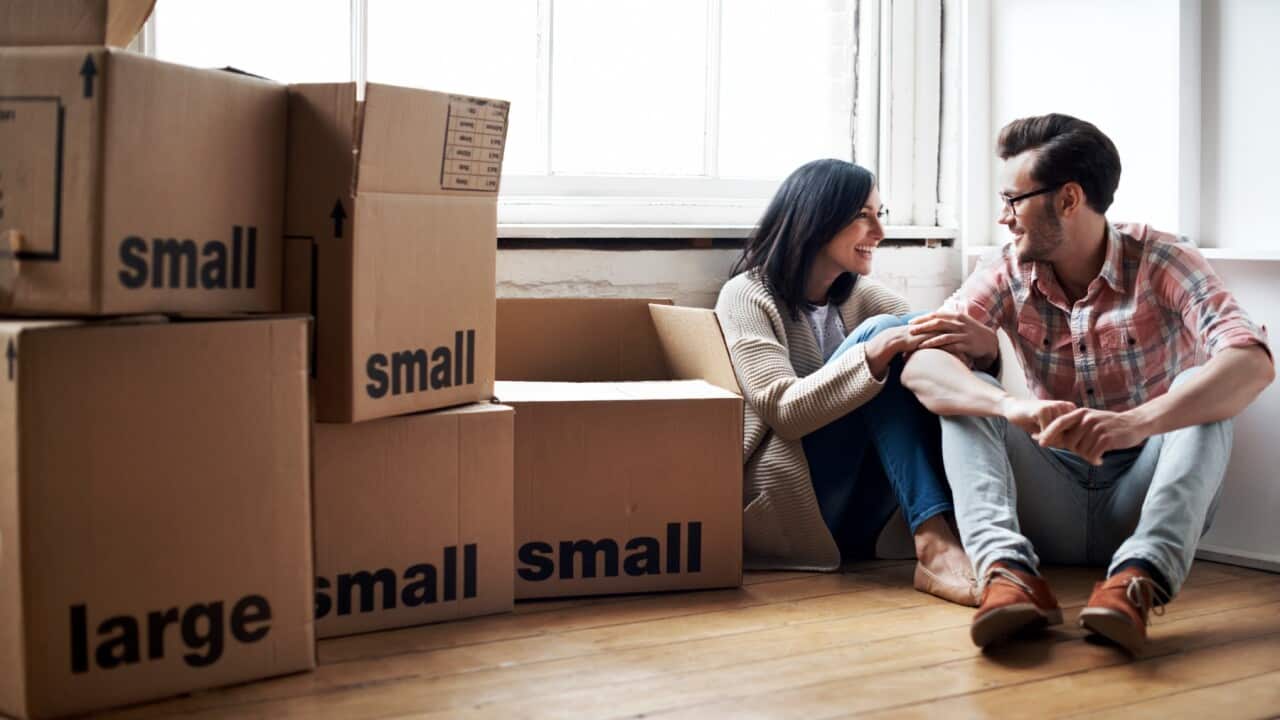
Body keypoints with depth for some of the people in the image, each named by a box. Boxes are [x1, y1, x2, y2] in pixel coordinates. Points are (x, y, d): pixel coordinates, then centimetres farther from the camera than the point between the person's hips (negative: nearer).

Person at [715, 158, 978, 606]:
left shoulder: (859, 296, 14)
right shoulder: (747, 296, -5)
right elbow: (784, 410, -18)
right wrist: (875, 352, -29)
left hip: (848, 520, 6)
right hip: (784, 508, -6)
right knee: (878, 334, -22)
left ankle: (939, 544, -32)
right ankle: (932, 546, -35)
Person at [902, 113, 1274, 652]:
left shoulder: (1161, 262, -11)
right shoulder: (1007, 275, -3)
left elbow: (1252, 362, -28)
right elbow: (920, 364, -19)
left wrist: (1134, 423, -46)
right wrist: (1012, 406, -40)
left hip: (1142, 501, -2)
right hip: (1054, 507, 2)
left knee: (1201, 390, -25)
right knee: (965, 394, -17)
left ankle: (1138, 579, -44)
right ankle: (1008, 568, -42)